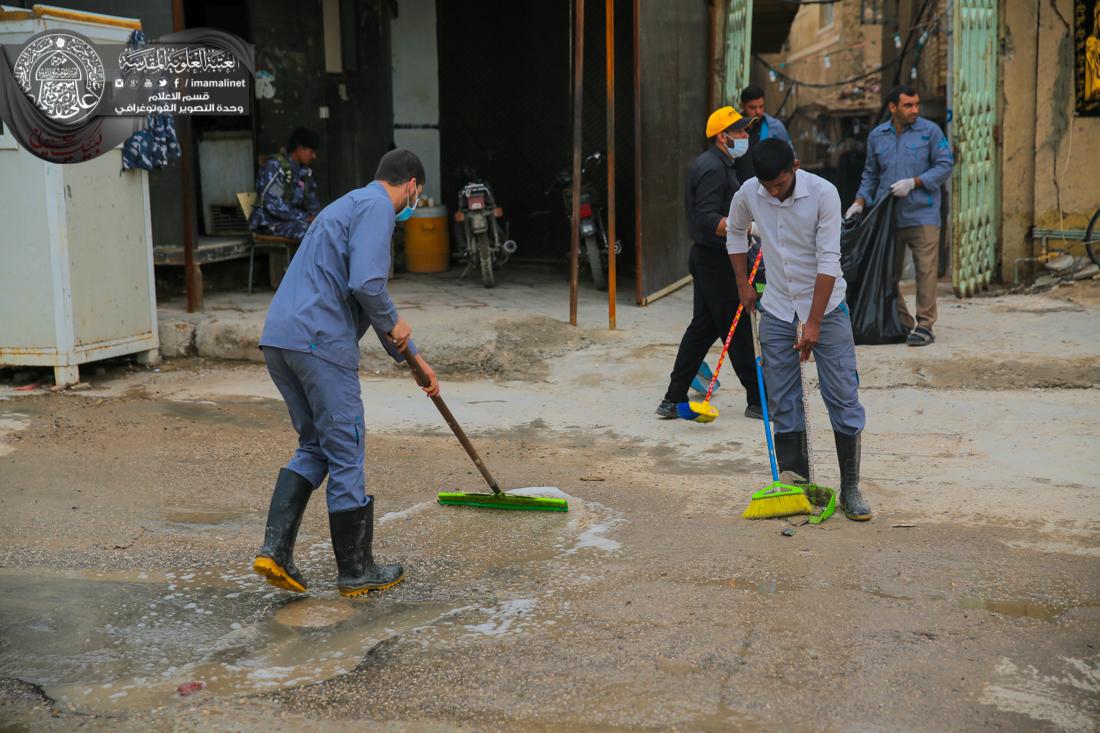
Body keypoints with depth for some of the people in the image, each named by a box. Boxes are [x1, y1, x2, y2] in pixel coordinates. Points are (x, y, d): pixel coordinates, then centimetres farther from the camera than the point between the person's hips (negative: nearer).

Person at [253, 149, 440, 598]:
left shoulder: (353, 204, 27)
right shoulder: (377, 206, -4)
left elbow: (367, 294, 35)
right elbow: (366, 284, -19)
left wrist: (413, 357, 39)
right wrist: (393, 323, 1)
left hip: (279, 340, 9)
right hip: (319, 342, -9)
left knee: (314, 446, 18)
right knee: (345, 453, 2)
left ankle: (275, 548, 7)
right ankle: (357, 572, 12)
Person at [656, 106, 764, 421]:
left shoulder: (717, 164, 17)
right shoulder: (713, 168, -17)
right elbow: (708, 220, -27)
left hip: (708, 257, 11)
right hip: (715, 261, -11)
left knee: (703, 327, 12)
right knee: (737, 329, -3)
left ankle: (674, 400, 16)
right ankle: (757, 401, 6)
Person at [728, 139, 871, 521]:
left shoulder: (823, 193, -18)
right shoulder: (748, 194, -7)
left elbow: (828, 260, -19)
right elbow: (735, 232, 16)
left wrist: (814, 323, -21)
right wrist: (743, 283, 11)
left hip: (826, 308, -3)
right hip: (776, 312, 3)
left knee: (844, 399, -3)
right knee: (783, 404, 3)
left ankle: (850, 489, 7)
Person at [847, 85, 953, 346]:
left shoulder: (930, 131, 1)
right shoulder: (876, 136, 12)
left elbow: (945, 165, -2)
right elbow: (870, 174, 19)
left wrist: (913, 182, -12)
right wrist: (860, 201, 6)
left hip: (922, 214, -4)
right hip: (887, 215, 4)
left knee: (926, 271, -7)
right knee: (887, 273, 6)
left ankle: (924, 326, -1)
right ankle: (901, 323, 17)